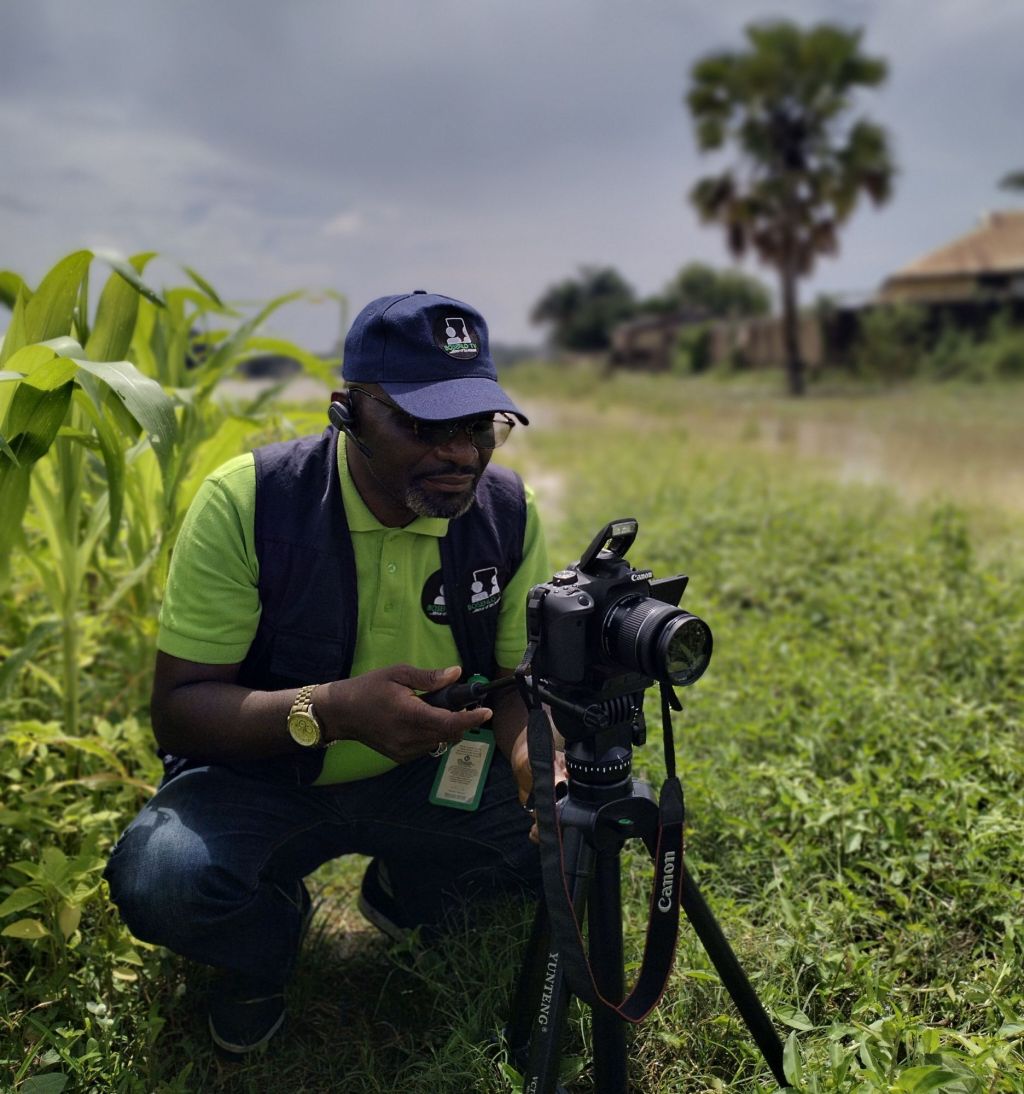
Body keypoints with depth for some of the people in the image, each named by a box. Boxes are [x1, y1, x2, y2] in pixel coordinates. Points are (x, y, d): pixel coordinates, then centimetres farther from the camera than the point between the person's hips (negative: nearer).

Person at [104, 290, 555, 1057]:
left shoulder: (507, 510, -11)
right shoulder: (247, 500, -22)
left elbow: (523, 675, -1)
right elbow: (178, 707, -19)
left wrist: (533, 750, -25)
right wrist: (330, 710, -38)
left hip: (430, 775, 4)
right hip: (261, 778, -3)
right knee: (161, 878, -32)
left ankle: (409, 889, 16)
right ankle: (269, 938, 8)